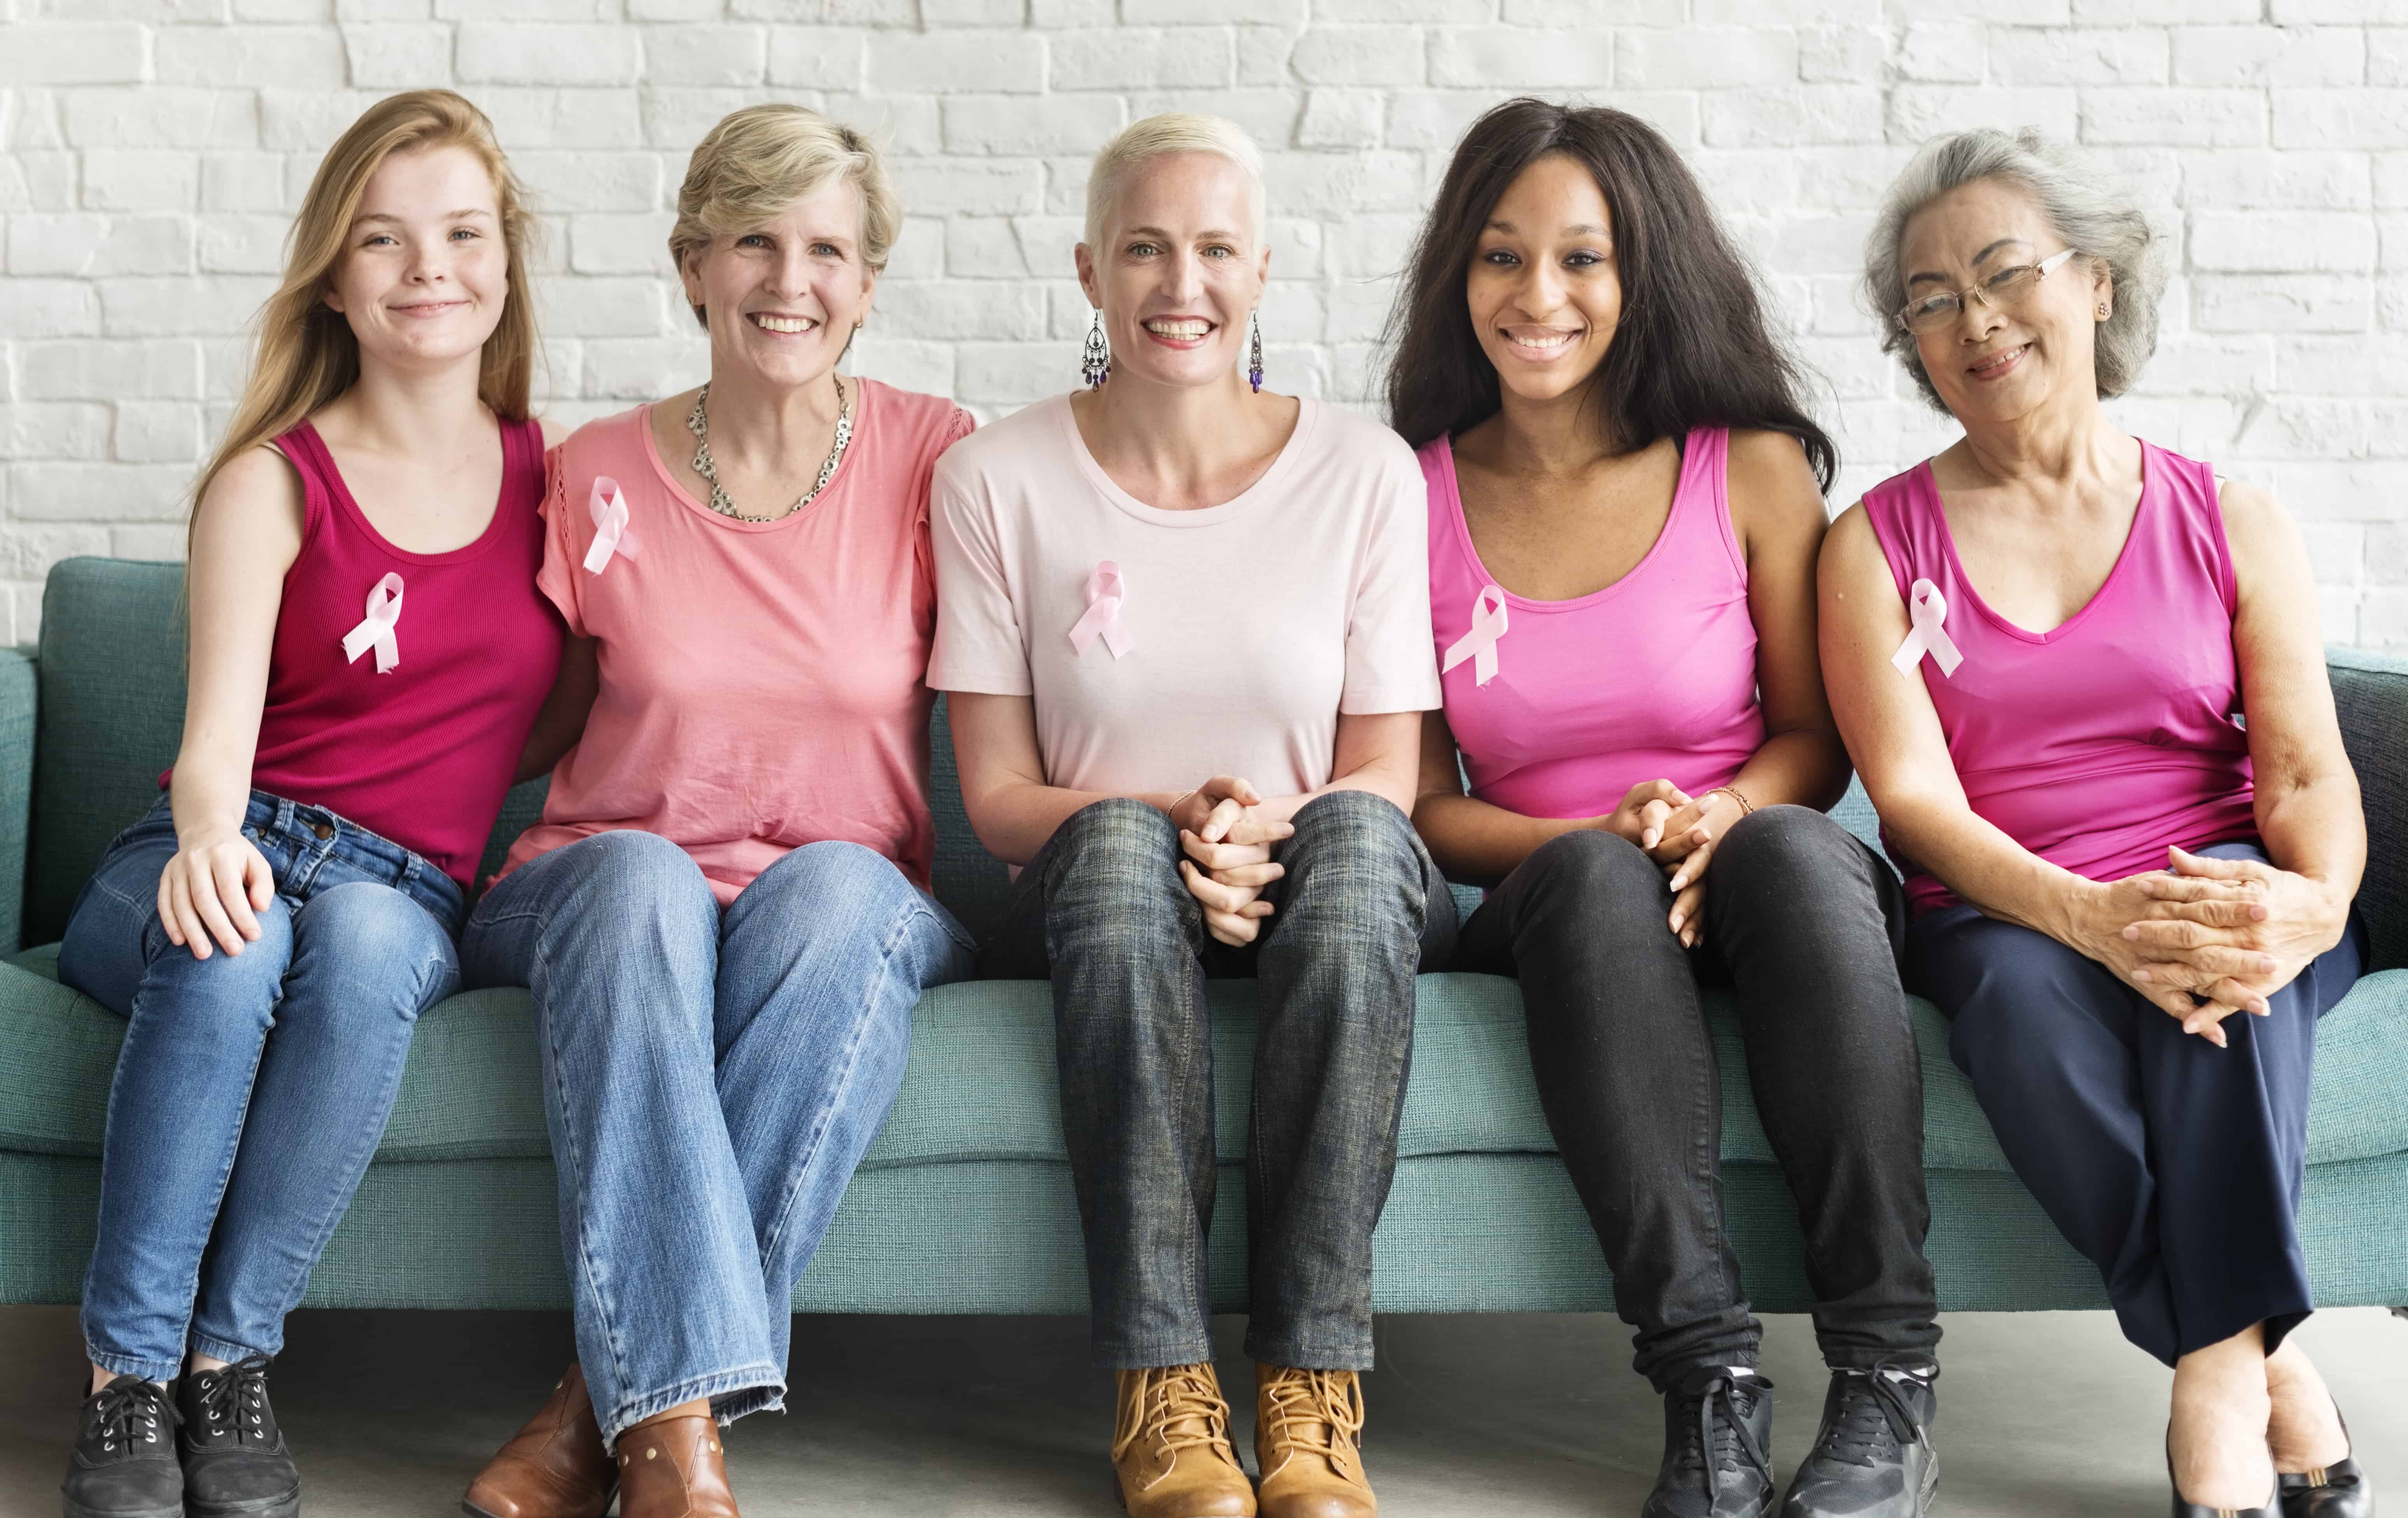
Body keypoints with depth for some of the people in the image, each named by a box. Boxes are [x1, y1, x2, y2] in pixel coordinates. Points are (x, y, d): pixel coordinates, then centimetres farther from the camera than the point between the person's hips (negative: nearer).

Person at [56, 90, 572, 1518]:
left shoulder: (551, 474, 11)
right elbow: (220, 731, -12)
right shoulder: (271, 484, 2)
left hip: (410, 895, 1)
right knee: (232, 949, -38)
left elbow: (562, 723, 19)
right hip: (232, 859, -1)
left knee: (363, 939, -37)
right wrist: (209, 839, -35)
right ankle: (130, 1376, -26)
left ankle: (234, 1357, -26)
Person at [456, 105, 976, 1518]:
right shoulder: (600, 474, 3)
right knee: (636, 876, -35)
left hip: (855, 919, 0)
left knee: (841, 885, -36)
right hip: (607, 905, 0)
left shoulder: (933, 457, 1)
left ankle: (615, 1394, -33)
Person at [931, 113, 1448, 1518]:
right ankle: (1162, 1389, -33)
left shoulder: (1365, 472, 3)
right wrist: (1178, 820, -20)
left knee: (1357, 835, -35)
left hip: (1319, 910, 0)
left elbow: (1388, 776, 1)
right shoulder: (997, 479, 2)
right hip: (1098, 919, 0)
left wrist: (1272, 830, -22)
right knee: (1118, 841, -36)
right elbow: (998, 797, 0)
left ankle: (1314, 1394, -32)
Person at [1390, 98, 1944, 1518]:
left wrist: (1723, 814, -17)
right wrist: (1598, 838, -15)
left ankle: (1889, 1387, -33)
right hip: (1557, 914, 0)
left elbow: (1813, 737, 6)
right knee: (1598, 873, -35)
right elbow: (1426, 806, 4)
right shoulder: (1411, 500, 3)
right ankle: (1710, 1383, -38)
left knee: (1794, 851, -35)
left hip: (1746, 883, 0)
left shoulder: (1752, 472, 2)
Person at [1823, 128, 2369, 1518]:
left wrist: (2312, 900, -26)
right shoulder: (1880, 542, 8)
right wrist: (2090, 915, -25)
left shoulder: (2230, 520, 11)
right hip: (2010, 921, 0)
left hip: (2222, 887, 0)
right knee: (2022, 988, -35)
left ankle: (2215, 1396, -31)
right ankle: (2265, 1369, -29)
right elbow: (1914, 796, -5)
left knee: (2230, 918, -35)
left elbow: (2306, 766, -1)